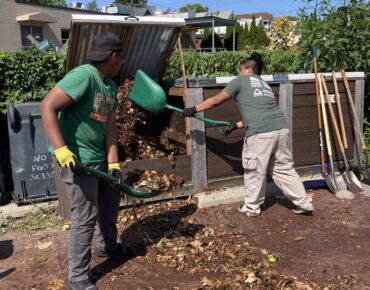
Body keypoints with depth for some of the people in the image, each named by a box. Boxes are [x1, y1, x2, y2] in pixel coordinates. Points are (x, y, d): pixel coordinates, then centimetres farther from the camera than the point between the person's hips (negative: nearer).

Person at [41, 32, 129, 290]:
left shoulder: (111, 86, 7)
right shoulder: (83, 75, -20)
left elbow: (110, 126, 6)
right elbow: (47, 107, -25)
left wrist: (113, 161, -1)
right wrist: (61, 149, -31)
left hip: (100, 157, 9)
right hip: (77, 158, -9)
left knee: (111, 201, 22)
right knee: (85, 216, -2)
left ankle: (106, 246, 47)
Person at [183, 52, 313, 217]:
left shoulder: (240, 81, 12)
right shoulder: (265, 85, 30)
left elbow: (215, 101, 15)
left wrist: (193, 110, 25)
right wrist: (236, 126, 34)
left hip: (260, 134, -6)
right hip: (280, 129, 7)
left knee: (254, 172, 10)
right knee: (284, 169, 18)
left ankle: (252, 208, 24)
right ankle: (304, 203, 23)